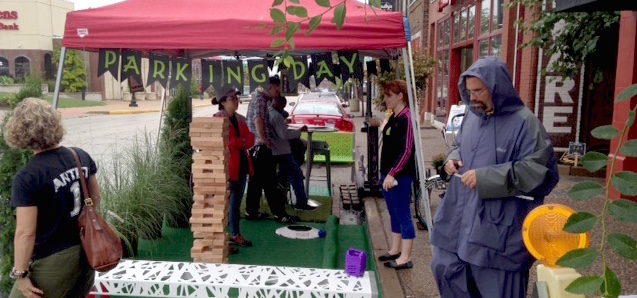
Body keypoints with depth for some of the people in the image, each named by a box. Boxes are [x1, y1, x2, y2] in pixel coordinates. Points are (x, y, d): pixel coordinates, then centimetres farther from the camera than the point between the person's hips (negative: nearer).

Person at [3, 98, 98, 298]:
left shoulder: (27, 179, -21)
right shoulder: (81, 156, -3)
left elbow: (26, 233, -20)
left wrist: (20, 273, -9)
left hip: (54, 260, -6)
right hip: (86, 249, 6)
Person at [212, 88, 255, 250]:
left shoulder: (240, 119, 16)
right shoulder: (218, 119, -6)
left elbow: (250, 140, 7)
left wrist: (236, 142, -11)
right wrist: (241, 142, -11)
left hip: (242, 164, 8)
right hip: (227, 165, -7)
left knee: (237, 201, 16)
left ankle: (235, 234, 28)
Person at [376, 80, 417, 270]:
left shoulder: (406, 118, -14)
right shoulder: (393, 118, 13)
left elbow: (406, 151, -20)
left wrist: (392, 173, -23)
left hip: (400, 176, -9)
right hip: (389, 173, 9)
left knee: (403, 215, -2)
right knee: (394, 214, 16)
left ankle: (406, 257, 6)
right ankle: (395, 250, 28)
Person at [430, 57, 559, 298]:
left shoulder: (524, 122, -15)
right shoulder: (472, 117, 7)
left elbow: (541, 171, -20)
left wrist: (487, 178, -24)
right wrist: (452, 158, 0)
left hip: (498, 228, -7)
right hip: (460, 218, 7)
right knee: (445, 268, 16)